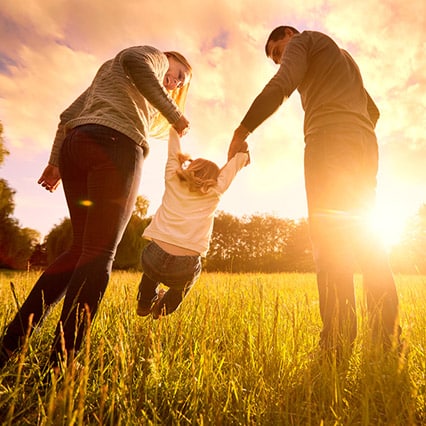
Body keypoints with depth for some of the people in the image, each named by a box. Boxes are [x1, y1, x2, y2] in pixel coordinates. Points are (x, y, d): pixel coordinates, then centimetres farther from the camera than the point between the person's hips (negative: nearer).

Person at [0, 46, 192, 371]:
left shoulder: (108, 71, 40)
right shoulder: (155, 56, 18)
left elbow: (70, 114, 30)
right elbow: (134, 60, -9)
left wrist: (56, 161, 24)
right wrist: (174, 113, -7)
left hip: (74, 145, 8)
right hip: (115, 144, -8)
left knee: (82, 249, 7)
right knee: (99, 253, -12)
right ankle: (60, 365, -13)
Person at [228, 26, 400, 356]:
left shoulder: (303, 40, 15)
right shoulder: (344, 57, 39)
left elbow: (281, 86, -6)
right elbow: (373, 111, 34)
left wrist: (241, 131, -7)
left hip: (329, 137, -8)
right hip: (366, 144, 8)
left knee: (329, 235, -17)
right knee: (362, 236, 3)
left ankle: (338, 345, -21)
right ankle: (389, 339, 0)